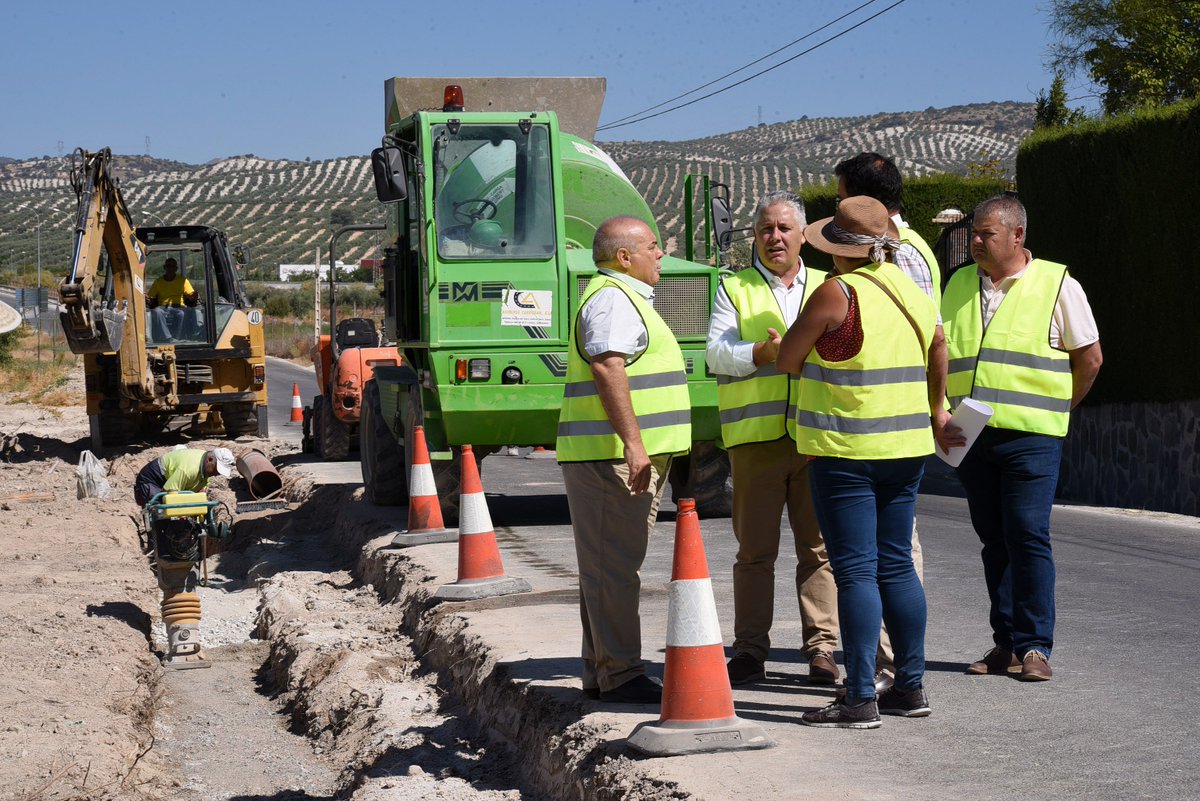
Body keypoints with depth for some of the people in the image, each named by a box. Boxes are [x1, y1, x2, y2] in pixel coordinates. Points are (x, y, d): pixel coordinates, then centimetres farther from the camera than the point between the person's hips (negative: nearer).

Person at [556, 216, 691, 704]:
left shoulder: (624, 297, 23)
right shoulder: (612, 299, -12)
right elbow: (608, 369, -24)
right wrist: (633, 444, -28)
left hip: (625, 455, 11)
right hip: (613, 455, -11)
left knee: (611, 566, 14)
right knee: (614, 568, -9)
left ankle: (600, 672, 20)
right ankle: (619, 676, -7)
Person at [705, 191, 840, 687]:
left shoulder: (826, 288, 17)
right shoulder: (734, 289, 11)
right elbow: (715, 353, 0)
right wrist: (760, 354, -19)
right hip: (755, 435, -1)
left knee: (819, 547, 1)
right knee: (755, 549, 1)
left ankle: (821, 648, 7)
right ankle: (749, 650, 7)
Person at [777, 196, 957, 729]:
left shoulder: (838, 293, -13)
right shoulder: (913, 292, 10)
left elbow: (786, 360, -4)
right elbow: (938, 348, 29)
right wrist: (936, 409, 45)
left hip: (845, 448, -7)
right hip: (905, 446, 7)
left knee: (855, 571, -5)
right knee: (897, 566, 13)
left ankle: (861, 698, -4)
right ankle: (911, 686, 18)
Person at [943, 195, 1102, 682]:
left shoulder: (1056, 284, 1)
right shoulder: (959, 285, 15)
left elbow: (1089, 357, 6)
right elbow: (939, 354, 21)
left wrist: (1055, 409, 7)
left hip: (1030, 438, -5)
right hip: (972, 436, 5)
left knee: (1028, 536, -9)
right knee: (994, 540, 8)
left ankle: (1035, 646, -4)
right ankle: (1006, 643, 13)